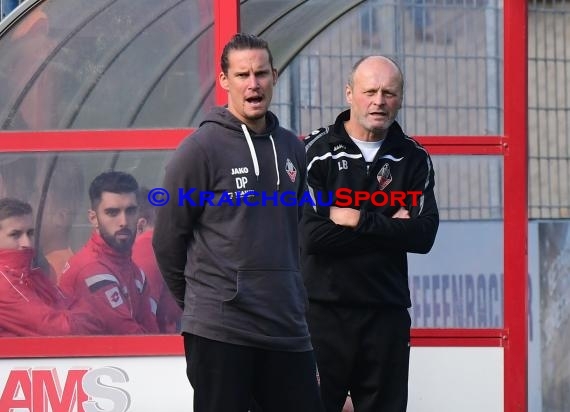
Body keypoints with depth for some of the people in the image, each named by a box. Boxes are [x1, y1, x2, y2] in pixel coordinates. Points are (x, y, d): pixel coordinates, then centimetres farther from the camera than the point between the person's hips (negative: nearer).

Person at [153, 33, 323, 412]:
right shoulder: (202, 147, -7)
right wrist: (197, 300, 4)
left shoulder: (291, 147, 10)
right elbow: (168, 238, -4)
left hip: (288, 328, 6)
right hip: (219, 331, -6)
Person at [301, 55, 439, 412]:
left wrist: (359, 221, -14)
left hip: (387, 313, 3)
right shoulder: (316, 151, -3)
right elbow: (310, 235, -14)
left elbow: (424, 235, -6)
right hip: (324, 310, -3)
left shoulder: (414, 160, 6)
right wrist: (388, 228, -9)